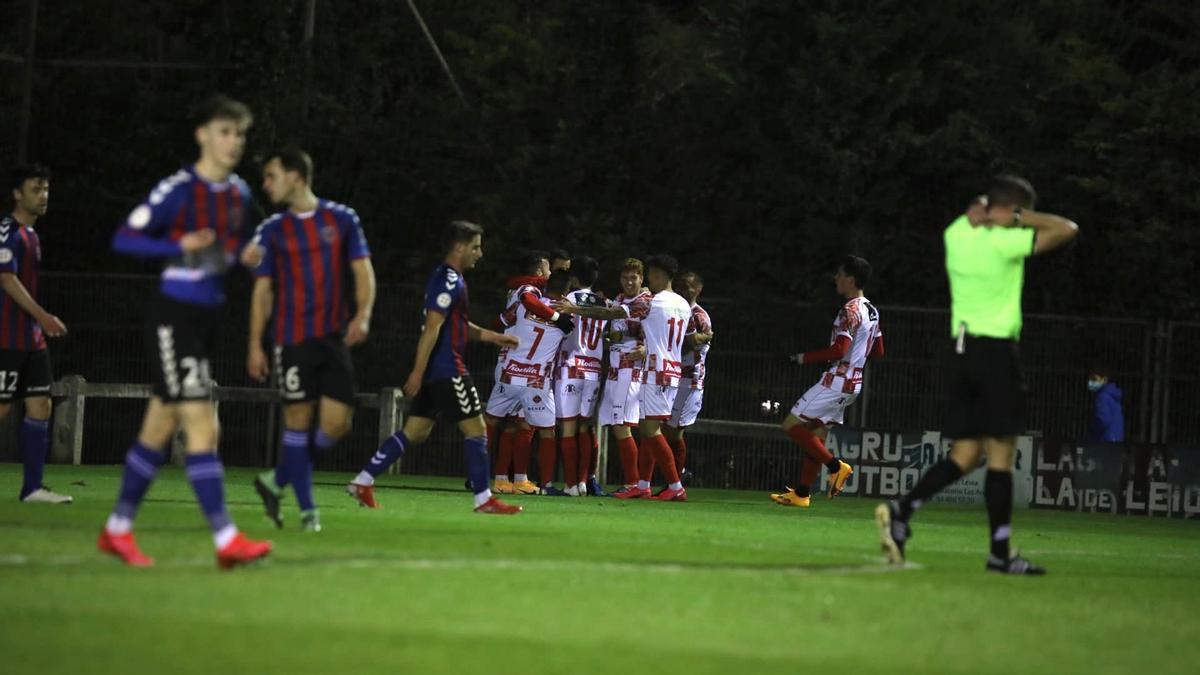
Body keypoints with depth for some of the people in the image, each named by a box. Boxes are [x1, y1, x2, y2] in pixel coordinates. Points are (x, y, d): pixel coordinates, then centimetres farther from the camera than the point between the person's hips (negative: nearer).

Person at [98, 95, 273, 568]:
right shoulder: (178, 189, -12)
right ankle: (226, 540, -14)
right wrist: (181, 247, -25)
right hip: (173, 318, -8)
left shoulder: (239, 193, 10)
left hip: (208, 316, 8)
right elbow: (123, 239, -13)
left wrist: (244, 256, 3)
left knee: (158, 430, 13)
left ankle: (117, 530, 23)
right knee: (203, 427, -13)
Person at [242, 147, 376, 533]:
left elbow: (363, 272, 6)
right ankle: (307, 508, 3)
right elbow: (263, 291, 5)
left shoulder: (342, 220, 6)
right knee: (298, 419, -4)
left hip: (334, 338, 1)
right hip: (293, 339, -1)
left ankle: (276, 482, 14)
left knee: (337, 422, -5)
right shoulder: (271, 231, 5)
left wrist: (362, 316, -11)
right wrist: (255, 345, -1)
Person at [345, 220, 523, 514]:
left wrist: (489, 336, 23)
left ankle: (363, 481, 6)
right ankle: (483, 499, 0)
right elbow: (432, 328, -21)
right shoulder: (449, 282, -15)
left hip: (436, 370, 10)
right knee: (476, 429, -3)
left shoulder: (448, 278, 17)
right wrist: (418, 372, -24)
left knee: (415, 432, 10)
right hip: (447, 370, -10)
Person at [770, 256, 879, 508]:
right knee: (816, 434, 13)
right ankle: (801, 494, 15)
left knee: (791, 425, -6)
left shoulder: (850, 311, -16)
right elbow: (878, 352, 21)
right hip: (852, 383, 10)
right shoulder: (871, 311, 13)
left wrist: (804, 358, -14)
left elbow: (838, 350, -25)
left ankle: (835, 466, -8)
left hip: (837, 381, -10)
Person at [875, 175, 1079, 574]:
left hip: (961, 348, 7)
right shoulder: (1005, 242, -10)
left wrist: (987, 213, 12)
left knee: (965, 454, 9)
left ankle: (901, 511, -6)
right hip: (995, 351, -7)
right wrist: (1018, 218, -1)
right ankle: (1000, 552, -5)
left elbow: (973, 215, 33)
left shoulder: (956, 235, 9)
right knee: (1001, 453, -4)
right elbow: (1067, 229, -6)